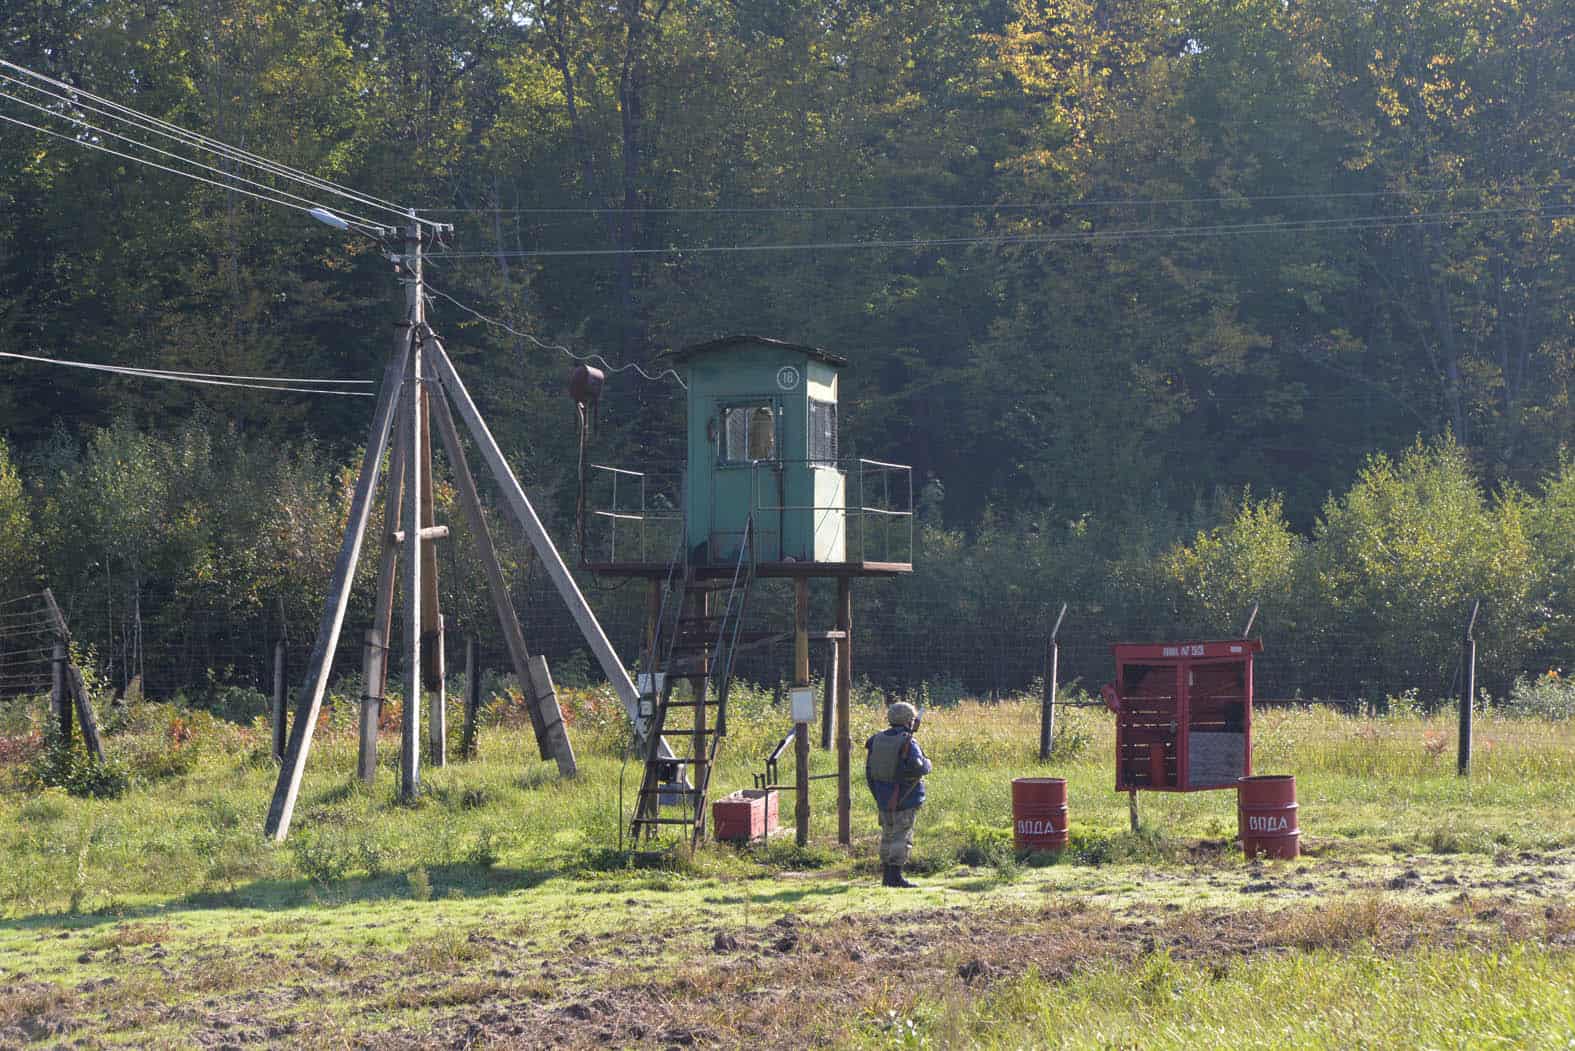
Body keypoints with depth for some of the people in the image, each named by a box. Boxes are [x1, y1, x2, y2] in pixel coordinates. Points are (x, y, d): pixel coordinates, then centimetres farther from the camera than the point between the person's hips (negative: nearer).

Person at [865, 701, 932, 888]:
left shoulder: (877, 739, 7)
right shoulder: (908, 743, -14)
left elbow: (869, 770, 11)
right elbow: (917, 768, -26)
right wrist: (927, 764, -3)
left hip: (883, 799, 7)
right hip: (905, 800, -7)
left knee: (888, 836, 16)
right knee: (901, 837, -4)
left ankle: (887, 876, 19)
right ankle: (895, 875, -8)